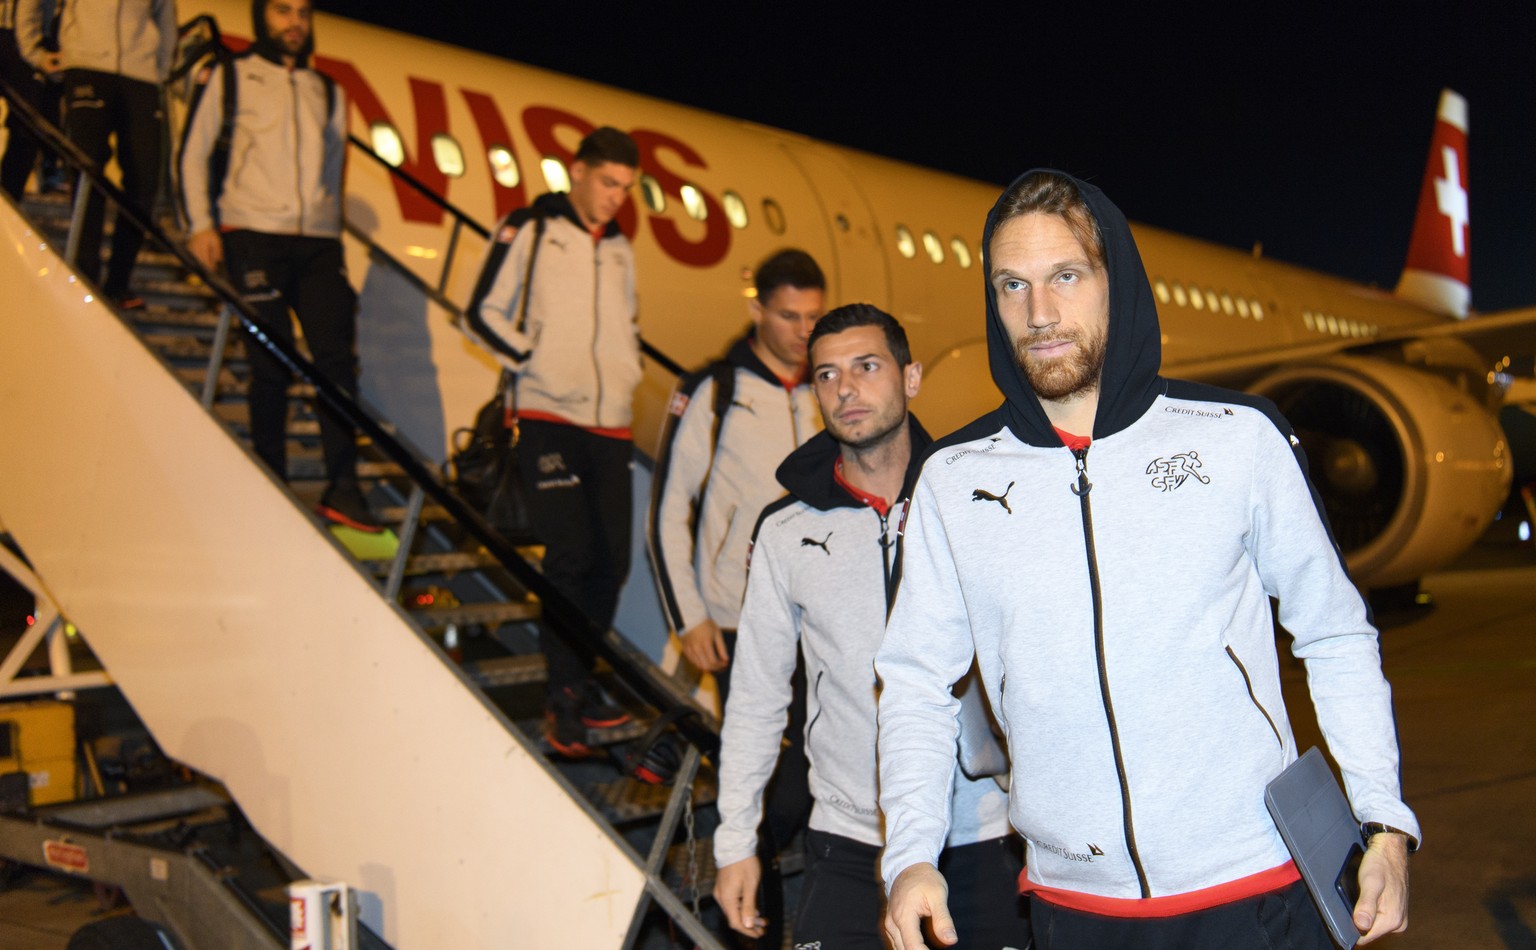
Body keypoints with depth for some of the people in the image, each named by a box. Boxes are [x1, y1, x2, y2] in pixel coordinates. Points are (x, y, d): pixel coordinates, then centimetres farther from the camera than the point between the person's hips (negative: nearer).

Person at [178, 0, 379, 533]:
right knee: (271, 365, -5)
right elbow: (194, 153, 8)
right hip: (253, 234, -3)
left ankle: (342, 489, -7)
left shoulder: (327, 91, 21)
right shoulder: (231, 78, 12)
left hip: (318, 242, 3)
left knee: (337, 358, -9)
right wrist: (200, 224, -4)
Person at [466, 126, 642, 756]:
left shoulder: (619, 247, 17)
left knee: (611, 557, 4)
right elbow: (483, 313, 0)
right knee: (570, 551, -13)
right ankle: (564, 697, -2)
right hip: (547, 416, -6)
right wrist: (534, 360, -8)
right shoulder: (528, 230, 1)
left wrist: (626, 371, 12)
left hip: (610, 421, 6)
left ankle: (579, 681, 18)